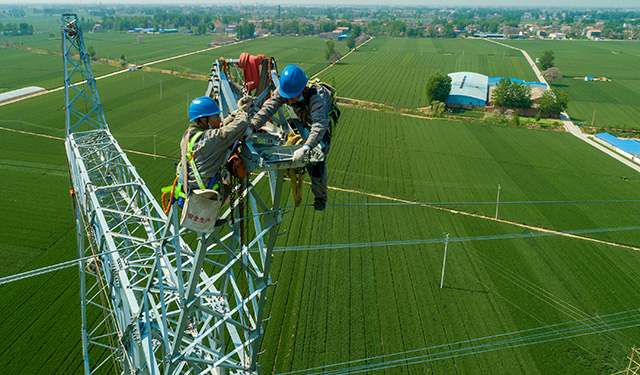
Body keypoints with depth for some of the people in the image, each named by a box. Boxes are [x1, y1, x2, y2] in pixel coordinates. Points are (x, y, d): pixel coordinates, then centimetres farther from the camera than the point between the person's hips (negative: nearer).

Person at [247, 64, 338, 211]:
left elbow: (320, 124, -59)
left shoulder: (316, 97, -47)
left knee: (318, 160, -8)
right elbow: (268, 108, -34)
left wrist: (306, 147, -73)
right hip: (303, 121, 6)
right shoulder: (283, 90, -29)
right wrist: (251, 127, -48)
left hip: (324, 122, -6)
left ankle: (320, 198, 10)